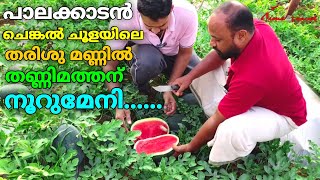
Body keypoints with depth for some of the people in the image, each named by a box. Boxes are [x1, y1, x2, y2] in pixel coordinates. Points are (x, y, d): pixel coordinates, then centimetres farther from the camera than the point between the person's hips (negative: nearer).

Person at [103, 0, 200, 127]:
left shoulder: (187, 14, -32)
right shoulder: (124, 19, -35)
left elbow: (185, 53, -14)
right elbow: (109, 66, -26)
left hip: (174, 53, 3)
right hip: (142, 52, -2)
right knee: (148, 62, -38)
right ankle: (141, 91, -4)